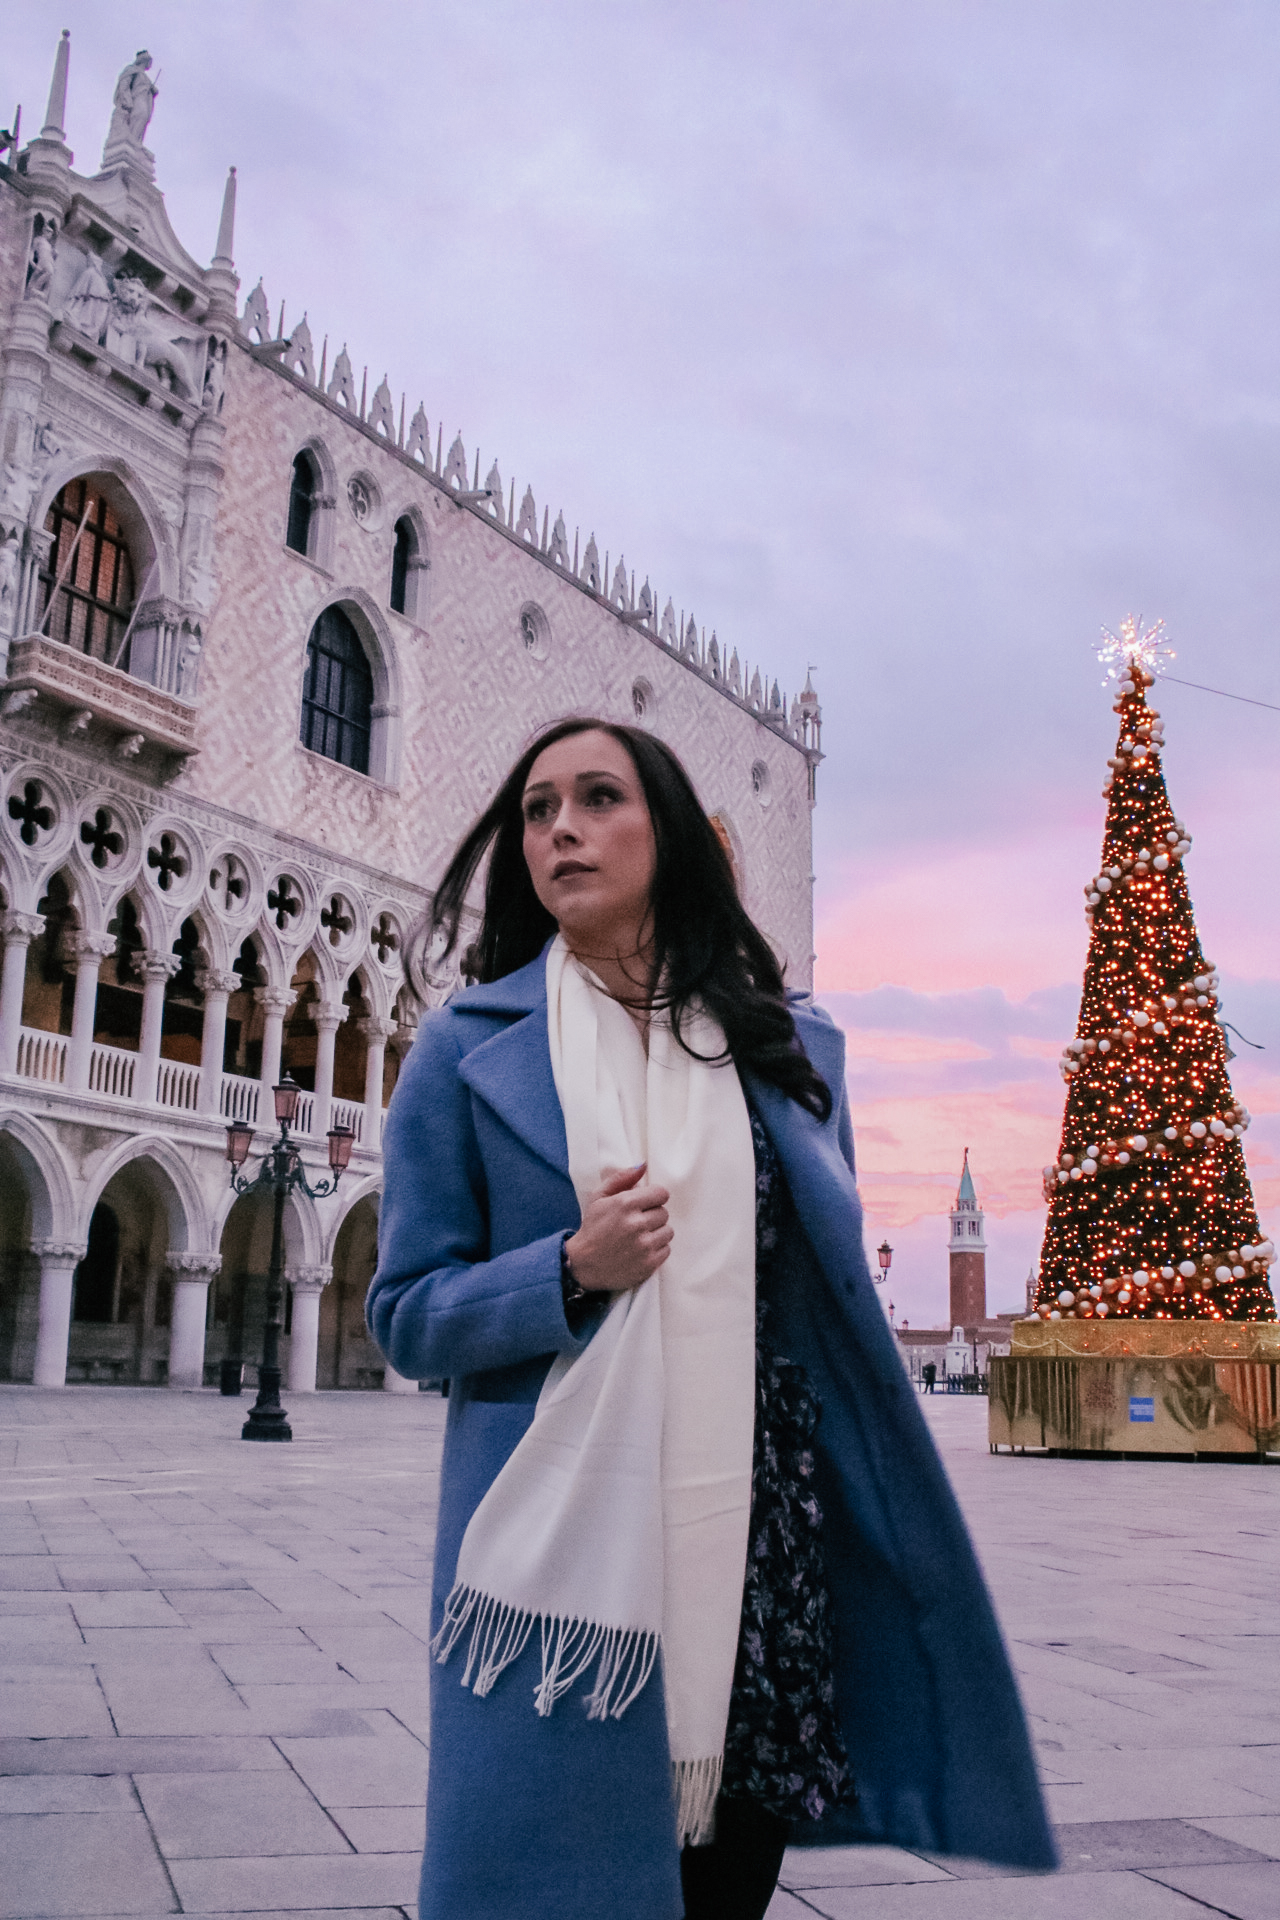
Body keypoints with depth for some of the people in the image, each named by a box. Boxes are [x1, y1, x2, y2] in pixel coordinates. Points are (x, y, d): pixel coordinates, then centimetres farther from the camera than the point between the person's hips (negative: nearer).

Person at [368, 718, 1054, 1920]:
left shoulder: (788, 1048, 9)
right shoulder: (470, 1049, 2)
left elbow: (839, 1302, 14)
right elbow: (406, 1317, 3)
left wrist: (893, 1540, 10)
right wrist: (572, 1271, -14)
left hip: (757, 1550, 2)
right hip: (559, 1550, -2)